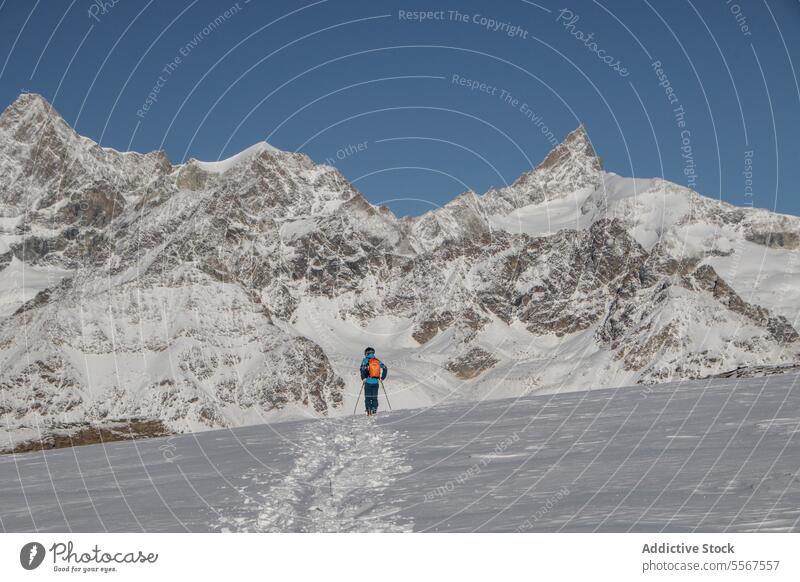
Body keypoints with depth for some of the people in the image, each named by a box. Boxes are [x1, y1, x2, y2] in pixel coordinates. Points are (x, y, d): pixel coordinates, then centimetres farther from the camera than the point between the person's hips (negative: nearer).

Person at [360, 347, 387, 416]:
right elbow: (385, 368, 7)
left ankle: (369, 411, -4)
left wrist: (363, 378, -8)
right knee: (374, 397, 11)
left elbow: (362, 368, -17)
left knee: (368, 397, 3)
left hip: (368, 381, -3)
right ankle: (374, 410, 5)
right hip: (376, 381, 3)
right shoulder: (378, 361, 11)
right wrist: (382, 378, 14)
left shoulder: (365, 360, -1)